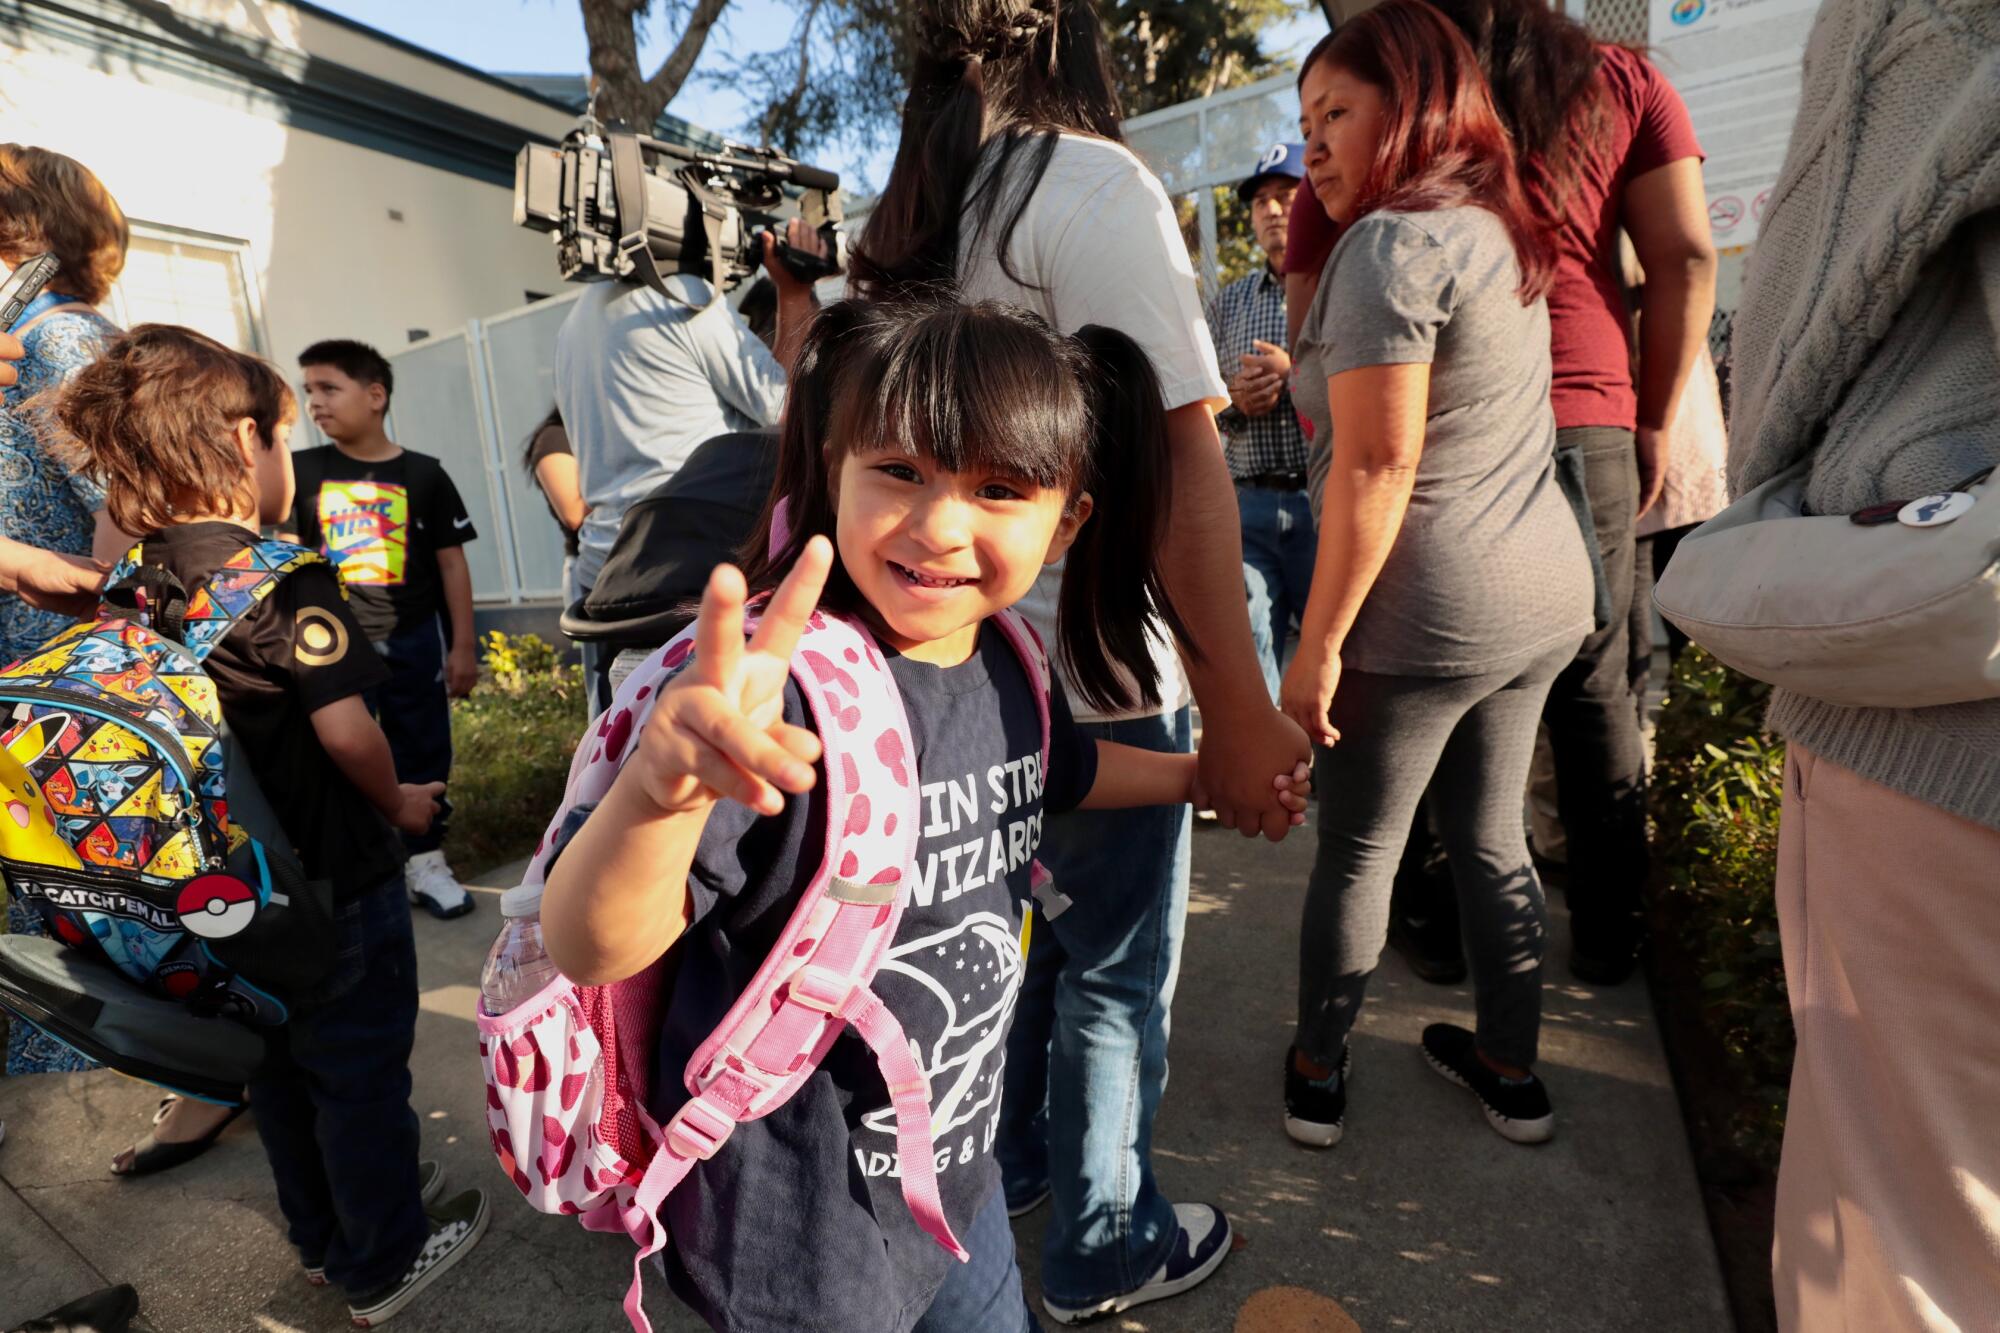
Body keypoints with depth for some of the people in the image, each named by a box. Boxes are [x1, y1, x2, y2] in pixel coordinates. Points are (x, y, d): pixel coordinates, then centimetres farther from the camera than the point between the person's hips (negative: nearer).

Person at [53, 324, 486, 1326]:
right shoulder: (285, 577, -23)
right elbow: (345, 730, -24)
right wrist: (398, 801, -7)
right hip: (331, 882, -7)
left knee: (278, 1067, 23)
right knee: (360, 1073, 11)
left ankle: (325, 1234, 44)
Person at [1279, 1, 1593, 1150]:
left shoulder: (1392, 243, -14)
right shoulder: (1502, 233, 12)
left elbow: (1378, 466, -21)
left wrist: (1317, 643, -17)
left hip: (1427, 616, -8)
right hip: (1545, 595, 8)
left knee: (1358, 850, 7)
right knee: (1493, 837, 19)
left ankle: (1318, 1075, 25)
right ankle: (1512, 1070, 34)